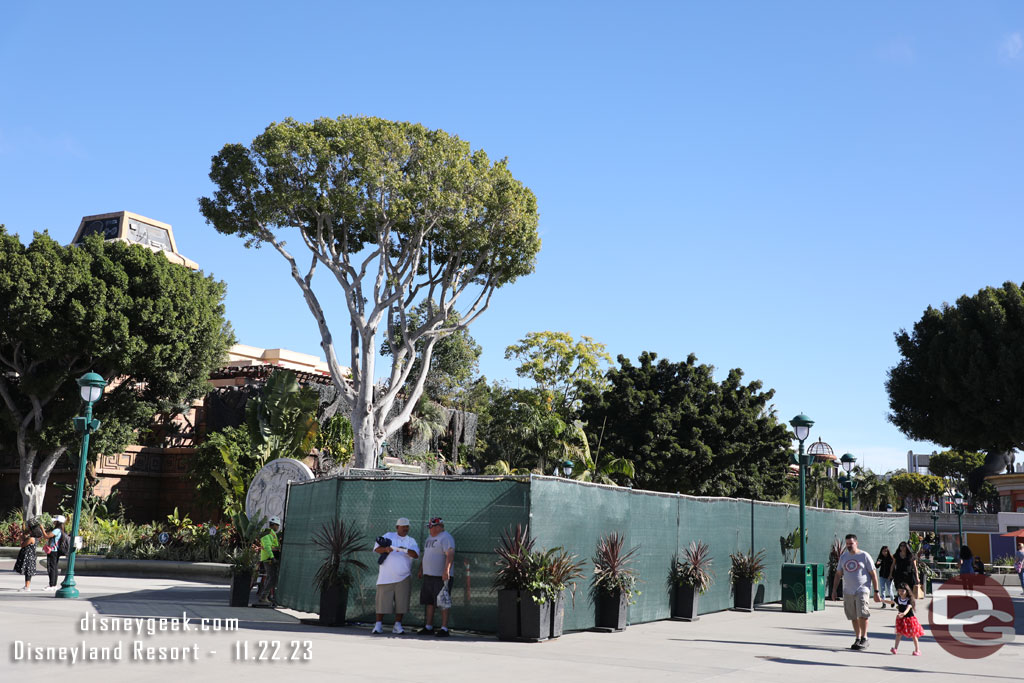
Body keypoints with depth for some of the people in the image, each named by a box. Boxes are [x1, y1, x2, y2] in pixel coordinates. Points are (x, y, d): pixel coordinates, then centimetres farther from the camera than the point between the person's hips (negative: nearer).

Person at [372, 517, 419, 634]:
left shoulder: (411, 541, 11)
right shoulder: (389, 536, 9)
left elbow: (416, 554, -6)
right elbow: (377, 548, -1)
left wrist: (404, 550, -24)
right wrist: (386, 549, -21)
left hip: (403, 577, 2)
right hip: (386, 575, -1)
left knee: (401, 601, 0)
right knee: (382, 599, -3)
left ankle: (397, 625, 9)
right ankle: (378, 625, 4)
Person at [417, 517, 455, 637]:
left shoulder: (446, 538, -12)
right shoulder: (430, 539, 19)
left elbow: (450, 555, -23)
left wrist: (446, 570, -33)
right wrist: (421, 569, 27)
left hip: (441, 577, -9)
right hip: (428, 576, 9)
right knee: (429, 602, 10)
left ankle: (444, 628, -4)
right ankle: (429, 627, 17)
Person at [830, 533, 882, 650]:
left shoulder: (864, 556, -1)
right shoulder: (843, 556, 12)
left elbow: (873, 574, 0)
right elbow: (838, 574, 18)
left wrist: (876, 592, -4)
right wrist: (834, 590, 11)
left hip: (862, 590, -4)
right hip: (848, 591, 5)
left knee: (862, 614, -17)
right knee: (853, 617, 7)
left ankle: (864, 638, -5)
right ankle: (857, 639, 17)